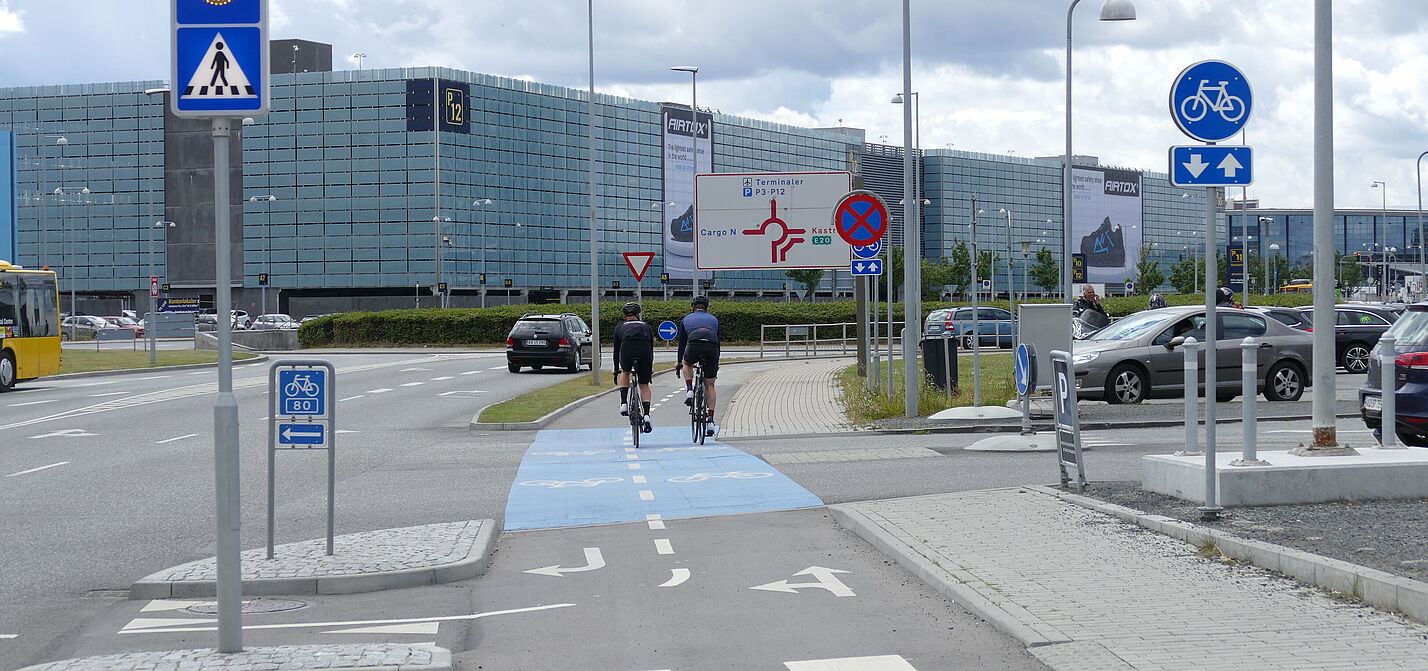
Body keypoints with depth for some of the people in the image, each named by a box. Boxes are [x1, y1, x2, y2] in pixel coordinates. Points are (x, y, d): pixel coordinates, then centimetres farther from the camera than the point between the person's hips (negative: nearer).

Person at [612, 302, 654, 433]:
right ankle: (646, 415, 1)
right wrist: (650, 367, 53)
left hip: (627, 348, -1)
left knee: (625, 372, 32)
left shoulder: (620, 326, 33)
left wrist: (616, 368, 50)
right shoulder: (646, 326, 35)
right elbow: (651, 347, 41)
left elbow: (616, 349, 38)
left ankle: (624, 404, 18)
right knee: (644, 385, 15)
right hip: (644, 351, 1)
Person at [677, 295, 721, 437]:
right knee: (709, 385, 15)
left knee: (688, 363, 36)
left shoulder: (686, 319, 28)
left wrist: (679, 361, 45)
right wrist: (716, 364, 44)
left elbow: (682, 343, 32)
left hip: (694, 346, -1)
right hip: (712, 349, 1)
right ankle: (711, 422, 11)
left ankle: (689, 392, 15)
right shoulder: (714, 319, 31)